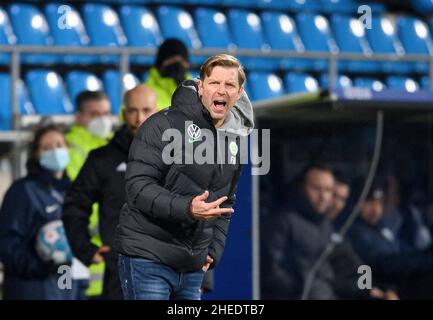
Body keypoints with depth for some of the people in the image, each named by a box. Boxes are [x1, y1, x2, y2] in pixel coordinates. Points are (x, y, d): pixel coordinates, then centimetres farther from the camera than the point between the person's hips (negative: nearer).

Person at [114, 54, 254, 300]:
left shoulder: (235, 142, 13)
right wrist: (187, 209, -28)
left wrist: (213, 251, 13)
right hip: (147, 258, -7)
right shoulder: (164, 125, -9)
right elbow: (139, 186, -16)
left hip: (193, 267, 7)